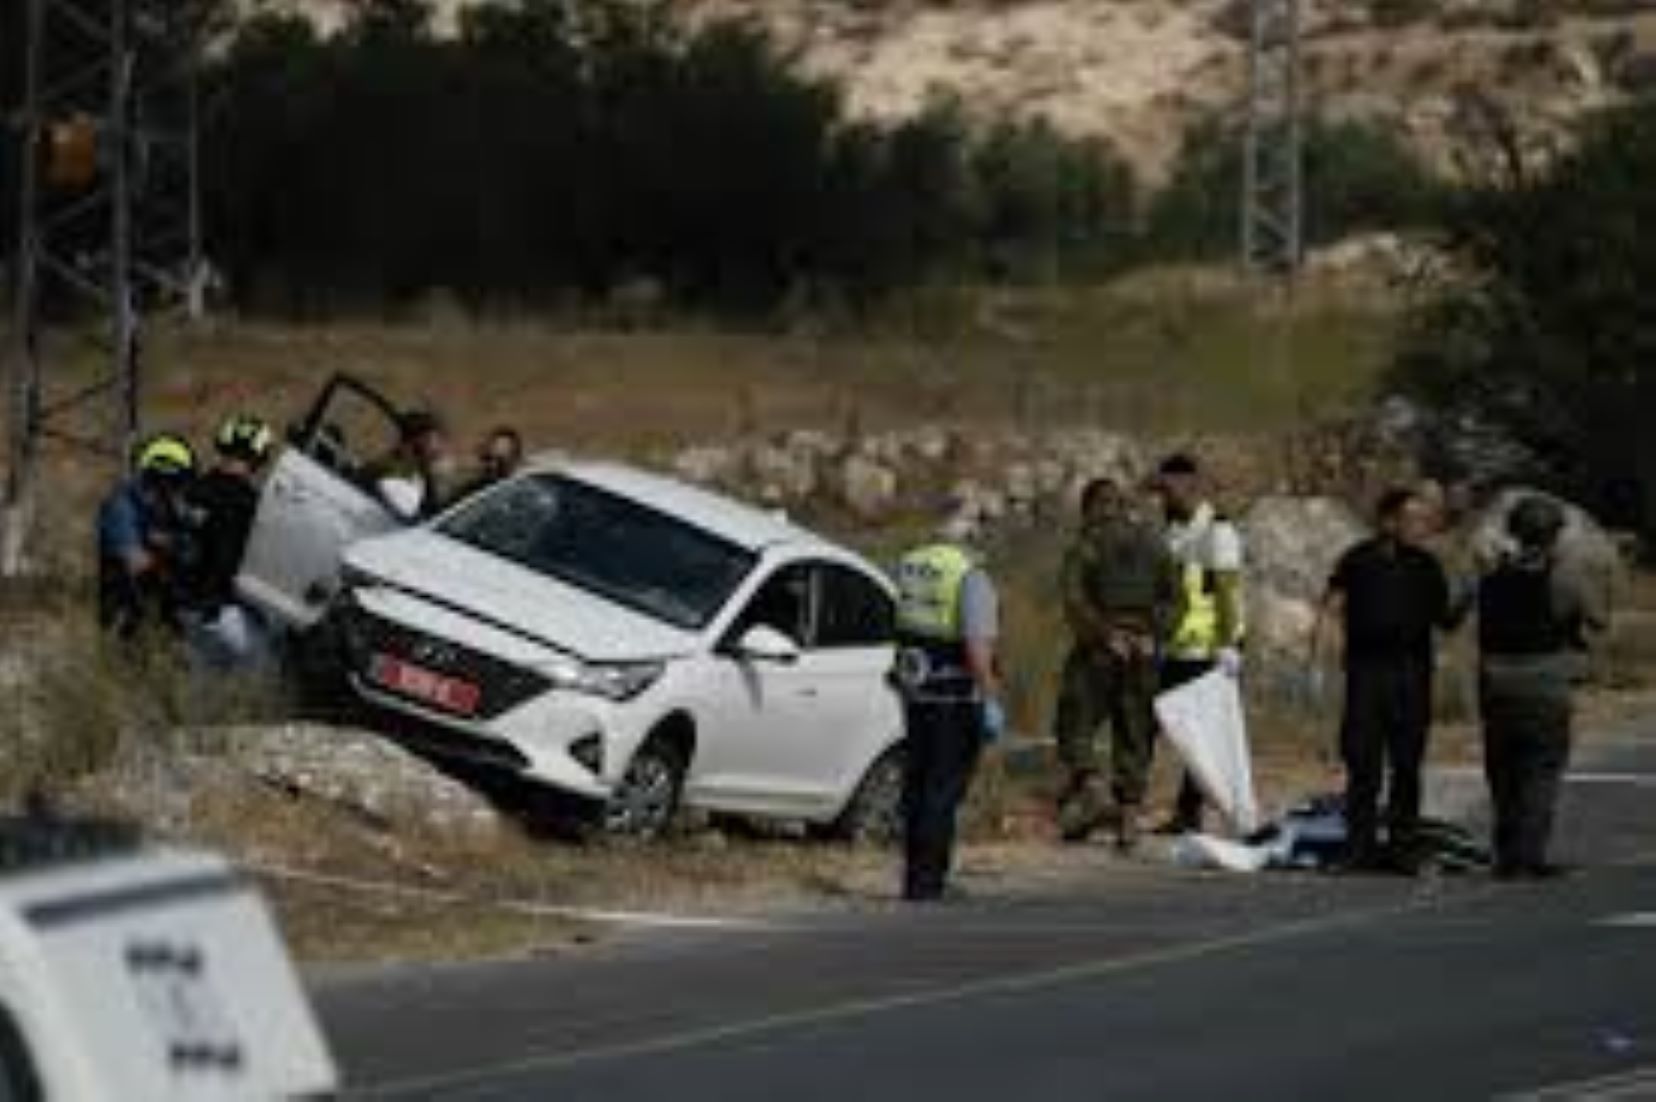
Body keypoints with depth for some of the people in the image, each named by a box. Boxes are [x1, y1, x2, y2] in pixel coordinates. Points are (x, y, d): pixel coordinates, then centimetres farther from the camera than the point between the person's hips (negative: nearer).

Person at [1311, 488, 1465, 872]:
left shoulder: (1426, 567, 9)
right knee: (1363, 766, -3)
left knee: (1407, 765, 3)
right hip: (1366, 670, -2)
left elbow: (1445, 621, 13)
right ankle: (1359, 846, 3)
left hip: (1412, 672, 2)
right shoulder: (1358, 561, 1)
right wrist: (1315, 662, -9)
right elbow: (1330, 611, 0)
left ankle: (1401, 845, 9)